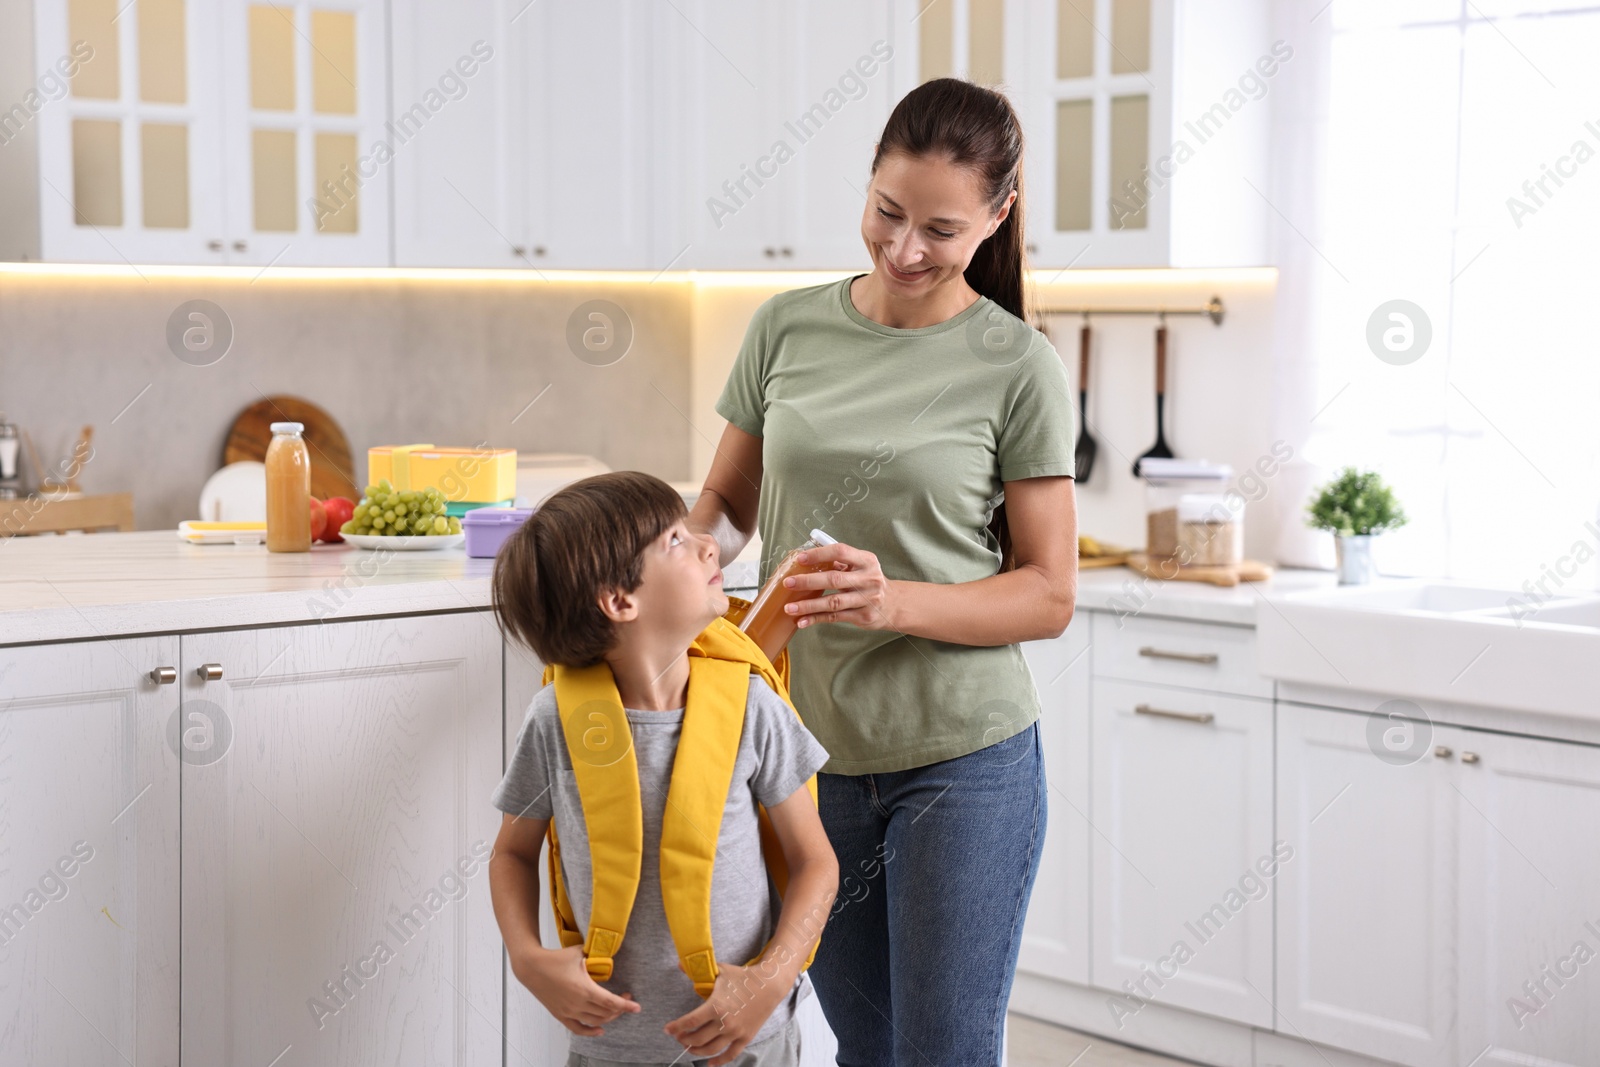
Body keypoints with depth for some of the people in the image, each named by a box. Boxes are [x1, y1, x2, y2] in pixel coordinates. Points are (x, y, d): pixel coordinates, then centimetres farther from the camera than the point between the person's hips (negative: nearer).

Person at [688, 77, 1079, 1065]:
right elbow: (727, 503, 14)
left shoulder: (1019, 369, -7)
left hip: (963, 761, -3)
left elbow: (1049, 595, -6)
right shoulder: (787, 328, 3)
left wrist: (893, 603, -22)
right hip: (814, 751, 4)